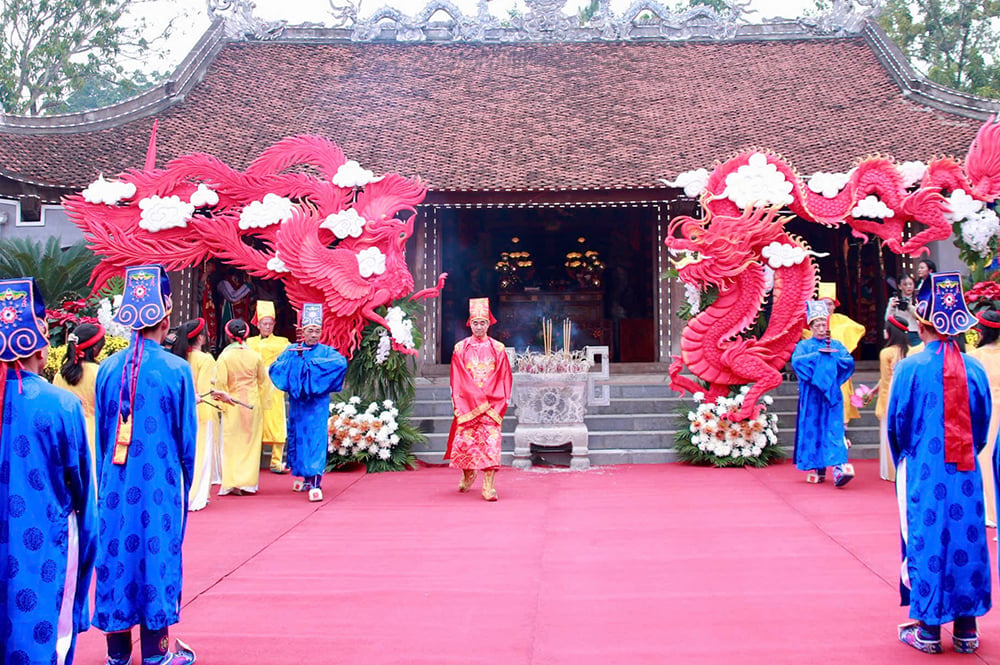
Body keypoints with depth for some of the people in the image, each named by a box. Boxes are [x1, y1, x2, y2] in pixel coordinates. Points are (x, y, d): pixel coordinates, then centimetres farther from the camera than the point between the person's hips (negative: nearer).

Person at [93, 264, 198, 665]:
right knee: (157, 553, 4)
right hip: (160, 482, -3)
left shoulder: (108, 369, 1)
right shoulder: (176, 370, -8)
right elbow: (187, 435, -2)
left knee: (116, 552, 9)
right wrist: (187, 483, 11)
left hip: (116, 482, 3)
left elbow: (101, 433, 9)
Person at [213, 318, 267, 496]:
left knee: (232, 443, 5)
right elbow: (262, 380, 10)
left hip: (232, 405, -2)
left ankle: (233, 483, 2)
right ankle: (248, 482, 11)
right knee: (250, 443, 10)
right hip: (253, 404, 2)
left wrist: (224, 398, 5)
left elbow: (221, 383, -11)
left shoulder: (224, 356, -11)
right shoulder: (255, 356, -2)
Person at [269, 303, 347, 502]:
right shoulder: (292, 350, 10)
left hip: (317, 404, -3)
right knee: (298, 437, 8)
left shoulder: (326, 351, 2)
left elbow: (341, 362, -19)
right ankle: (305, 476, 23)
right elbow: (274, 368, 1)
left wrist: (311, 362, -17)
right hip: (297, 402, 3)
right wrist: (294, 358, -12)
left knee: (316, 438, -12)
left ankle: (315, 483, -18)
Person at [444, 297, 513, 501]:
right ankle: (468, 475, 30)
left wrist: (497, 403, -5)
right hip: (467, 405, 1)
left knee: (490, 443, -10)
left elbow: (504, 378, 5)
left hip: (491, 405, -1)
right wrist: (474, 400, -7)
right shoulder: (460, 348, 6)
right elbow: (457, 380, 3)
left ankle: (489, 487, -11)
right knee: (465, 441, 1)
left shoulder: (498, 349, 5)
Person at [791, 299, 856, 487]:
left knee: (835, 429, -10)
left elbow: (850, 362, 1)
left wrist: (832, 357, -8)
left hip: (832, 394, 1)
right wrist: (819, 356, -14)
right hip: (811, 396, -1)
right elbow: (796, 361, -13)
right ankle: (816, 469, 12)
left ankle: (839, 468, -21)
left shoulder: (837, 345, 13)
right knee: (813, 430, 1)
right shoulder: (804, 345, 6)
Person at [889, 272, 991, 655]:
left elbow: (896, 425, -3)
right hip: (965, 474, 3)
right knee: (967, 538, 10)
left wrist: (905, 464, 14)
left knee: (927, 540, 4)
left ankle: (928, 629, 9)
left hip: (924, 474, -3)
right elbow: (982, 426, 9)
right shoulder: (974, 369, 0)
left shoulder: (910, 368, -10)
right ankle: (966, 627, 15)